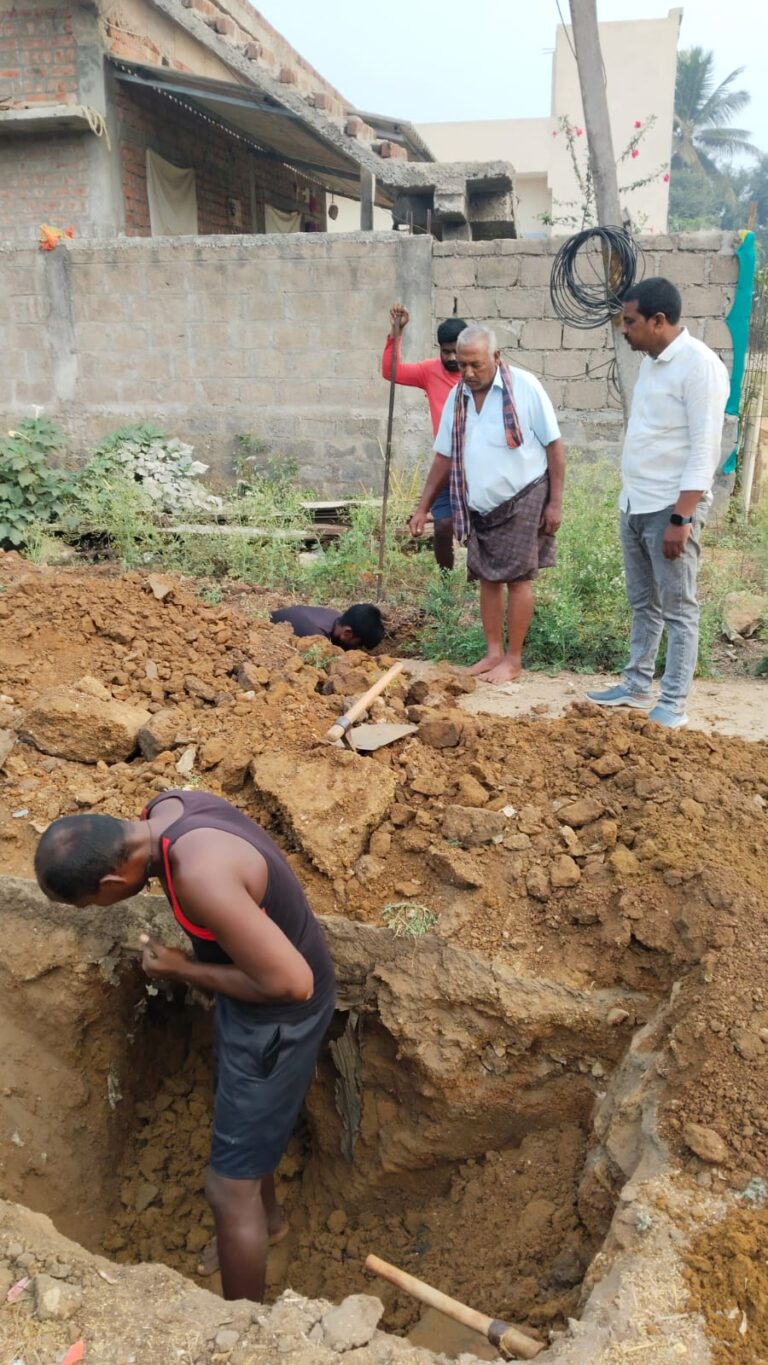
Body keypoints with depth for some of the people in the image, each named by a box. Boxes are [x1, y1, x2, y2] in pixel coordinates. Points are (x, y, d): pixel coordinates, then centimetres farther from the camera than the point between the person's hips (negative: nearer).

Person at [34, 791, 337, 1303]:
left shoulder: (202, 877, -39)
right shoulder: (168, 806, -11)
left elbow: (290, 983, -33)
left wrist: (183, 970, -20)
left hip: (281, 1012, -9)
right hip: (258, 980, 9)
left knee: (229, 1185, 5)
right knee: (245, 1113, 31)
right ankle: (268, 1217, 59)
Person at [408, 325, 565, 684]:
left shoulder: (525, 387, -12)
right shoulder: (457, 398, 4)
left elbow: (554, 445, -9)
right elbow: (444, 457, 11)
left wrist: (555, 502, -11)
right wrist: (423, 507, 9)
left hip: (523, 499, -5)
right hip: (479, 506, 5)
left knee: (517, 578, -2)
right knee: (487, 577, 8)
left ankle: (513, 659, 7)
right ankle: (493, 652, 18)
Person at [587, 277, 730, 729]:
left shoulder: (700, 365, -15)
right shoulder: (652, 361, 12)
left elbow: (704, 452, -19)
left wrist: (681, 518, -23)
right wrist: (633, 500, 17)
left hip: (670, 508, -8)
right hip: (635, 505, 9)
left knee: (678, 608, 0)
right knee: (643, 604, 16)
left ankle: (674, 704, 6)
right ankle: (637, 686, 26)